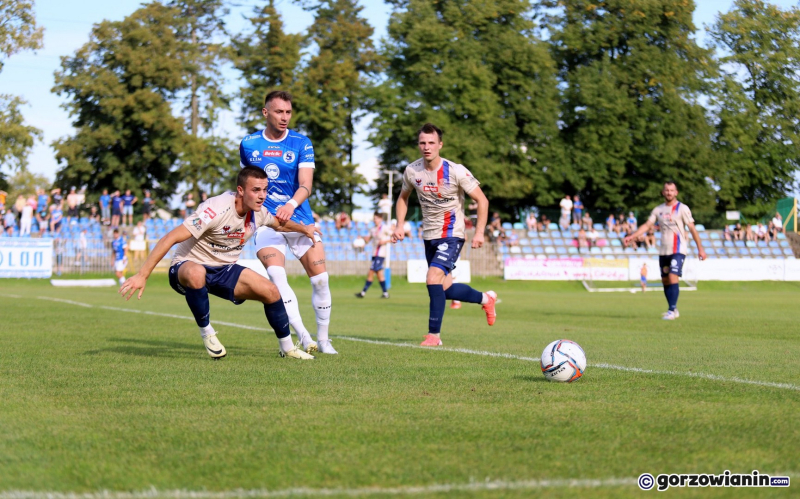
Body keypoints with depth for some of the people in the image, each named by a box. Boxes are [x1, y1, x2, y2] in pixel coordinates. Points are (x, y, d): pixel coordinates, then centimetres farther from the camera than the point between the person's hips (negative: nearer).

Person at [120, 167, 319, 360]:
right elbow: (170, 239, -32)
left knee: (271, 292, -8)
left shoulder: (258, 212, -6)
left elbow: (278, 224, 24)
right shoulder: (216, 210, -30)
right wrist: (142, 276, -36)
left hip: (224, 271, 7)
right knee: (196, 274, -42)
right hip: (188, 266, -7)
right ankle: (207, 333, -18)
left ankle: (287, 348, 15)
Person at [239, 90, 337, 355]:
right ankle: (304, 338, -27)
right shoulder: (249, 144, 4)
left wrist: (291, 205, -32)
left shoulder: (301, 143, -3)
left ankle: (323, 339, 13)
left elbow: (305, 185, -14)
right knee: (276, 275, -23)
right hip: (265, 220, 0)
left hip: (299, 219, 0)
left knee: (320, 278, -5)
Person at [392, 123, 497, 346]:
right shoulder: (412, 171, -5)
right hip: (429, 236, 6)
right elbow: (403, 197, 14)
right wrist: (399, 225, 2)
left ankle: (434, 334, -14)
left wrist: (479, 232, -16)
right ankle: (485, 299, 38)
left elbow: (482, 200, -10)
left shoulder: (456, 171, -18)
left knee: (433, 278, -23)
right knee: (445, 289, 12)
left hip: (451, 235, -6)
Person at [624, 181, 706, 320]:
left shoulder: (682, 208, -3)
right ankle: (673, 310, 19)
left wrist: (700, 248, -6)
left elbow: (692, 229, -4)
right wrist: (632, 236, -4)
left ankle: (672, 311, -16)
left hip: (678, 250, -5)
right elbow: (647, 225, 8)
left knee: (673, 277, -17)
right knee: (665, 281, 7)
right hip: (663, 250, 6)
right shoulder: (658, 210, 10)